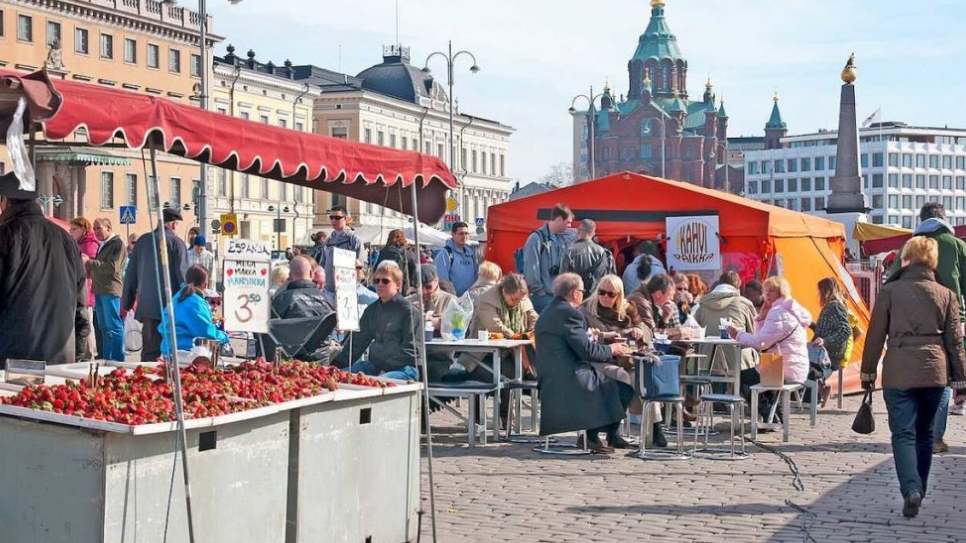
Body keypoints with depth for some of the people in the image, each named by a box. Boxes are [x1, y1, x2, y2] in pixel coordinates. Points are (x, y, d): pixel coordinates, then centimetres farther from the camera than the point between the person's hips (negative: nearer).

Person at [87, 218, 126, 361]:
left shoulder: (117, 244, -8)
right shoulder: (102, 245, 21)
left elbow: (113, 267, -18)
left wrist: (90, 262, -17)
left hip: (110, 291, -10)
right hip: (100, 291, 10)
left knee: (112, 328, -9)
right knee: (100, 327, 13)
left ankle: (116, 360, -7)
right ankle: (103, 359, 19)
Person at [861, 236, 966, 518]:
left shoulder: (889, 291, -2)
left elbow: (875, 336, 0)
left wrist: (868, 372, 10)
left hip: (899, 373, -2)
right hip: (935, 372, 3)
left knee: (903, 433, 0)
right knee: (924, 433, 16)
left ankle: (911, 489, -19)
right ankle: (919, 491, 24)